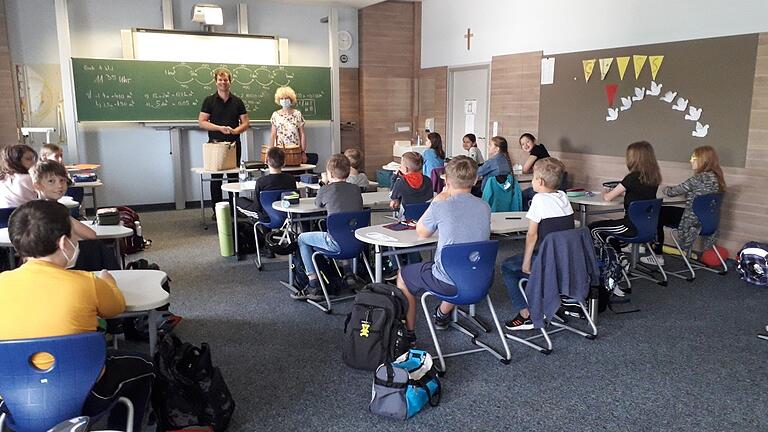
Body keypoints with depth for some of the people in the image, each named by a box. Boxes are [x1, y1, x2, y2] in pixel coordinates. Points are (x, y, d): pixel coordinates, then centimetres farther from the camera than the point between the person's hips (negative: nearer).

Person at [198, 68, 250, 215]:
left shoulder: (237, 101, 7)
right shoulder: (209, 101, 2)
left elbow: (245, 123, 6)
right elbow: (201, 122, -3)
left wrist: (235, 130, -13)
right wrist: (220, 128, -15)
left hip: (234, 143, 2)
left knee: (234, 177, 5)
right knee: (216, 178, 2)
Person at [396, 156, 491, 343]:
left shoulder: (441, 206, -17)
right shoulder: (485, 207, -1)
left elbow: (421, 232, 2)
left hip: (447, 282, -5)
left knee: (404, 275, 22)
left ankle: (408, 332, 29)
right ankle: (443, 314, 52)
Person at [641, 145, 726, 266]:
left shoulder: (699, 179, -22)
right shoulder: (716, 177, 4)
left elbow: (672, 192, -14)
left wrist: (666, 189, 5)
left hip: (694, 222, -9)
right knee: (663, 211, 21)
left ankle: (658, 256, 11)